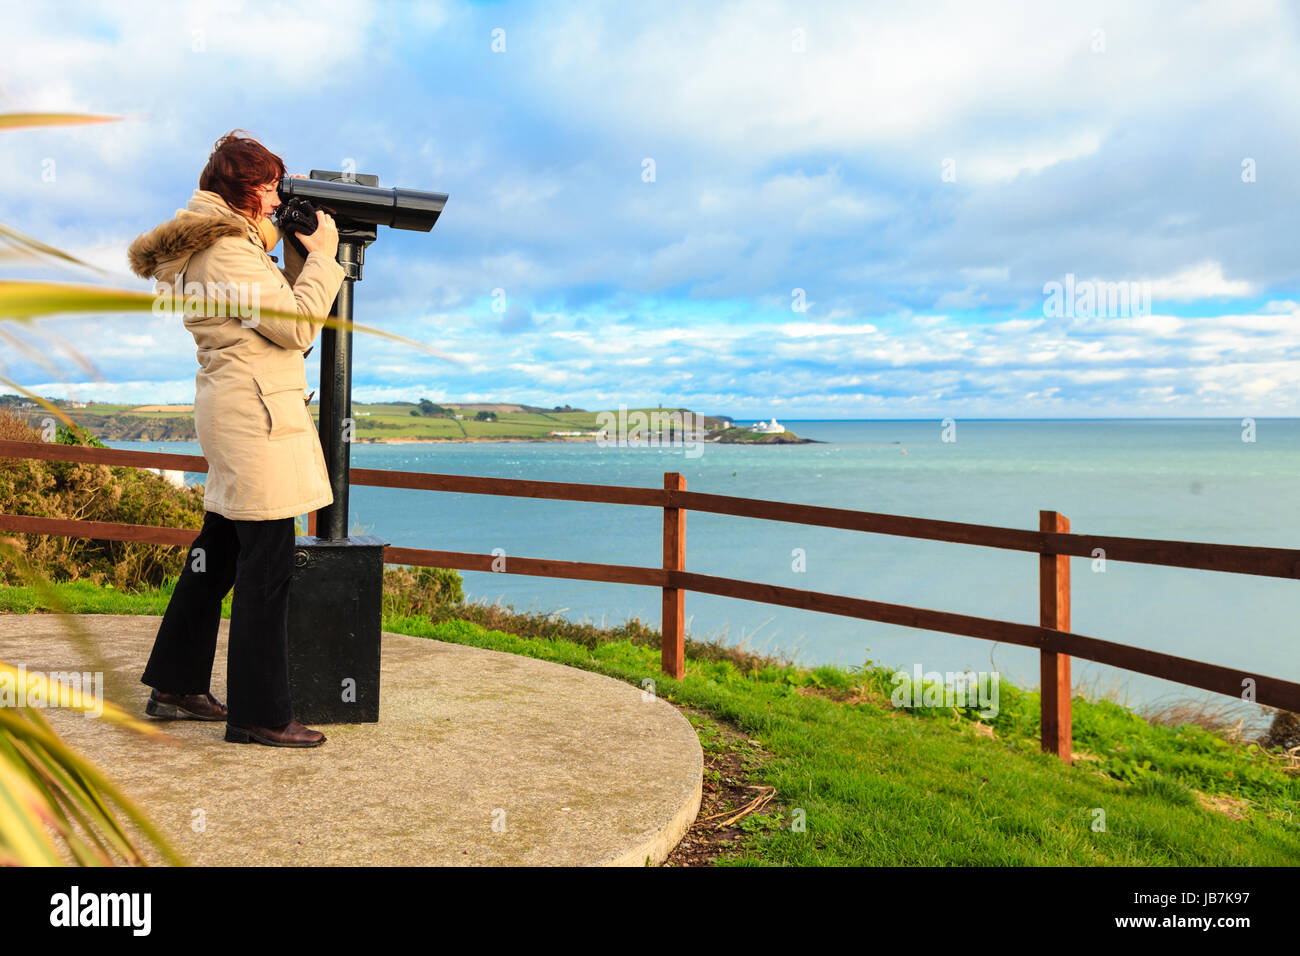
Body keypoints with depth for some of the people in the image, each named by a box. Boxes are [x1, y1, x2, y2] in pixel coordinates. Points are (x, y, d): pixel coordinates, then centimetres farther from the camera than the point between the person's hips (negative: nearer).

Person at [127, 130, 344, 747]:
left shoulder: (233, 244, 19)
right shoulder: (227, 251, -13)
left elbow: (280, 307, 20)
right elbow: (297, 325, -16)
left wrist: (296, 251, 12)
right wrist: (321, 254, -7)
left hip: (230, 409, 11)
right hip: (254, 411, -11)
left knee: (218, 552, 16)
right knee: (267, 564, -9)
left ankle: (176, 686, 25)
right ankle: (259, 714, -4)